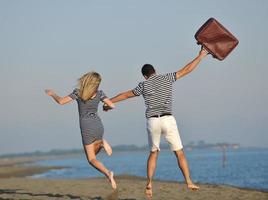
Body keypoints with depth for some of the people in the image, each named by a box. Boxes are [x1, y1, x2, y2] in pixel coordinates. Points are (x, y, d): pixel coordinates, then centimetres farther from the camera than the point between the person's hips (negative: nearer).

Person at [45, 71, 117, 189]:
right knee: (93, 153, 24)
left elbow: (61, 101, -8)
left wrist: (52, 94, 11)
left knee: (91, 159, 1)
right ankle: (101, 143, -9)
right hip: (98, 125, 3)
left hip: (87, 128, -3)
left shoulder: (78, 92, -7)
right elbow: (112, 106, -3)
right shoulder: (99, 93, -1)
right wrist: (107, 107, 22)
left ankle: (108, 173, -26)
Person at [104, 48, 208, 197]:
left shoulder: (144, 85, 8)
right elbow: (186, 70, 10)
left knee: (154, 153, 17)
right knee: (180, 153, 5)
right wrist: (200, 57, 21)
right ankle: (189, 182, -5)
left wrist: (109, 102, 31)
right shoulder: (167, 78, 7)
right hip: (168, 120, -1)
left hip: (153, 122, 1)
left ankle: (149, 183, 3)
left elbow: (126, 95, 17)